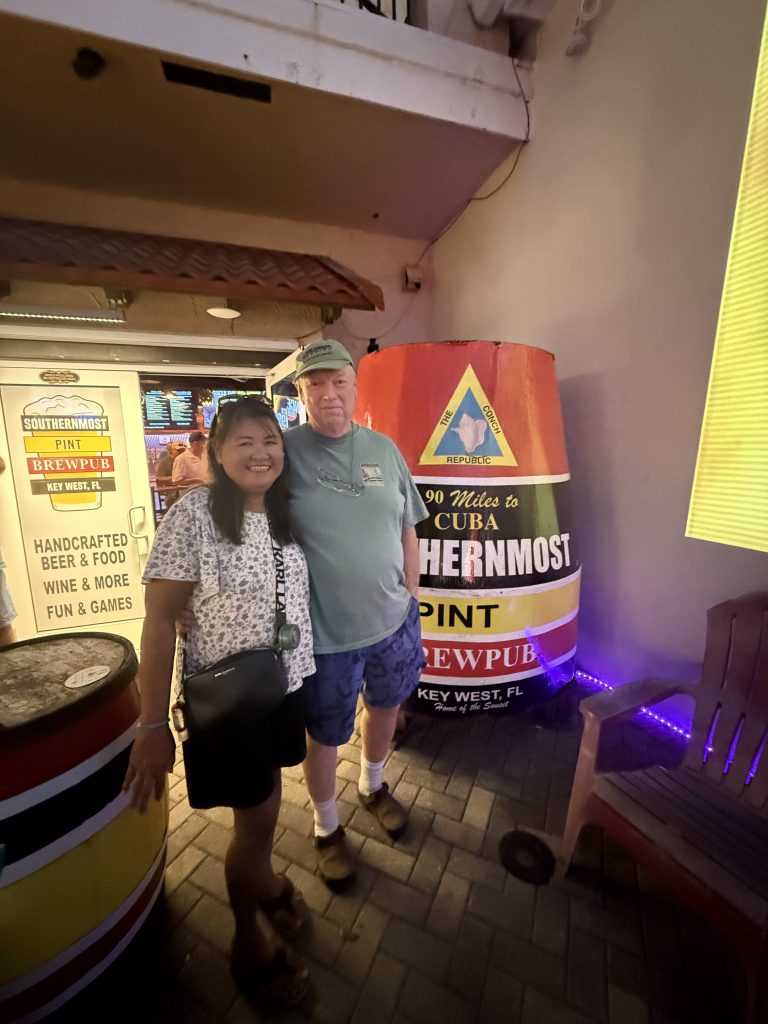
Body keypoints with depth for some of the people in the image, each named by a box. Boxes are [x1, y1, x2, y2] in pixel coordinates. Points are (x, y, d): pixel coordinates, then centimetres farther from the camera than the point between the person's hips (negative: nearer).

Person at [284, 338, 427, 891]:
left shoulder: (384, 449, 0)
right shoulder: (284, 450, -11)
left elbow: (407, 529, 6)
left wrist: (412, 594, 6)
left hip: (393, 618, 5)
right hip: (325, 631, -4)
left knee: (385, 706, 26)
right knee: (325, 736, 16)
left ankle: (374, 787, 59)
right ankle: (327, 828, 49)